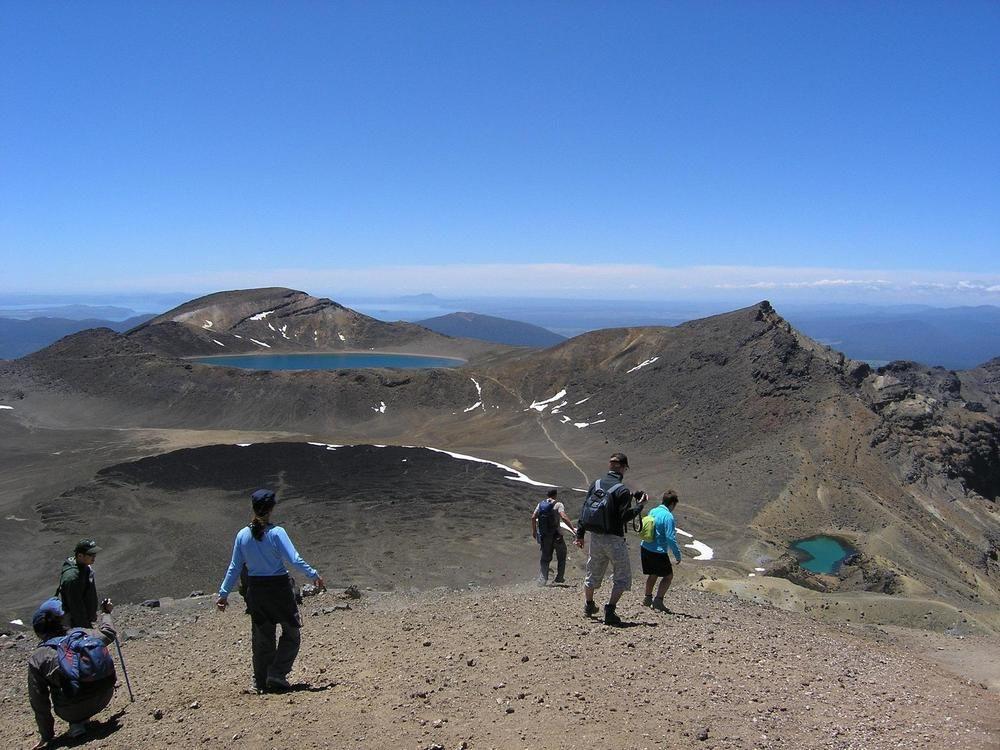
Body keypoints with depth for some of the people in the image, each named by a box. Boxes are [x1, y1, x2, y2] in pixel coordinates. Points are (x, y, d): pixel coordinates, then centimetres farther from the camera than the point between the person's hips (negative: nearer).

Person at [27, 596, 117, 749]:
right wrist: (106, 613, 40)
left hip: (72, 711, -2)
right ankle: (83, 719, 27)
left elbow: (38, 701, 2)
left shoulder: (36, 659, -1)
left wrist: (47, 735, 13)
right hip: (104, 697, 2)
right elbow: (109, 633, 20)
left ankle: (76, 724, 12)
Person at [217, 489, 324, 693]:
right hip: (278, 588, -5)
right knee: (291, 632, 12)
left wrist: (224, 593, 11)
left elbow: (234, 568, 3)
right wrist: (313, 575, -8)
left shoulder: (242, 535, -1)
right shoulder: (276, 532, -14)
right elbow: (294, 560, -18)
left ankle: (260, 682, 20)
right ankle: (277, 674, 4)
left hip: (255, 590, 5)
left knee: (261, 637, 15)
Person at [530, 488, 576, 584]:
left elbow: (533, 517, 3)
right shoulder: (558, 505, -8)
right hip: (556, 535, -4)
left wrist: (534, 531, 14)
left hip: (543, 536, 4)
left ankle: (542, 579, 1)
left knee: (545, 558, 12)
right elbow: (564, 517, -23)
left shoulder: (540, 504, 7)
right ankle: (559, 578, 20)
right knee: (561, 556, 17)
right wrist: (573, 529, -24)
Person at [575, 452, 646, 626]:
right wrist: (640, 505, -4)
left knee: (593, 574, 23)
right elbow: (625, 517, -17)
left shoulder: (596, 484, 3)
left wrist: (580, 534, 12)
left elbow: (584, 510, 5)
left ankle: (589, 606, 40)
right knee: (622, 577, 8)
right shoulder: (622, 490, -15)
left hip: (596, 538, 6)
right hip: (614, 540, -6)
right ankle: (609, 611, -2)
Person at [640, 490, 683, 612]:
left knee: (653, 574, 25)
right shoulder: (668, 516, -17)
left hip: (645, 548, 7)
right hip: (658, 552, -7)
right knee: (668, 576, 9)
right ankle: (658, 601, 2)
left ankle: (647, 598, 31)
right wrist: (677, 555, -11)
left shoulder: (652, 511, 5)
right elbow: (670, 538, -20)